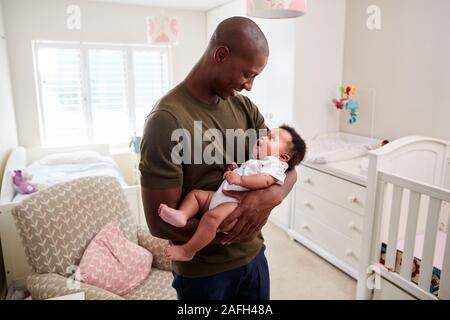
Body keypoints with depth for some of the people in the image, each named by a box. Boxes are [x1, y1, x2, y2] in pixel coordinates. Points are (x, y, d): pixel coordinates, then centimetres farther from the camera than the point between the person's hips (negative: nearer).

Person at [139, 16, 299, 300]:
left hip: (253, 255, 6)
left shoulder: (244, 106, -2)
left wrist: (273, 194, -23)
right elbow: (160, 223, -21)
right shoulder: (167, 120, -24)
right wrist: (231, 232, -23)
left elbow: (287, 167, -1)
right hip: (202, 272, -6)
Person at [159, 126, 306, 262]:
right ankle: (182, 215, -17)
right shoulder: (253, 162, 33)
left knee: (211, 217, -33)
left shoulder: (275, 165, 1)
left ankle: (187, 251, -22)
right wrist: (233, 171, 20)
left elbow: (265, 180, -21)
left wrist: (240, 179, -27)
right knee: (195, 193, 8)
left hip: (236, 206, -11)